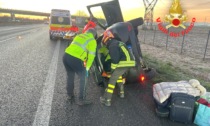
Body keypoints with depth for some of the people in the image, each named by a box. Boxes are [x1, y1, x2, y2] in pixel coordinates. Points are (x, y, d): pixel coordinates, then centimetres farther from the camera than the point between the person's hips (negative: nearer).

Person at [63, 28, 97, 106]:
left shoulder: (79, 36, 24)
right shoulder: (92, 41, 5)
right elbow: (91, 56, -1)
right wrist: (87, 68, 8)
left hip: (66, 56, 7)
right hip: (75, 59, -7)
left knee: (70, 76, 27)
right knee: (84, 78, 12)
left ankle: (70, 94, 43)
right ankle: (81, 100, 17)